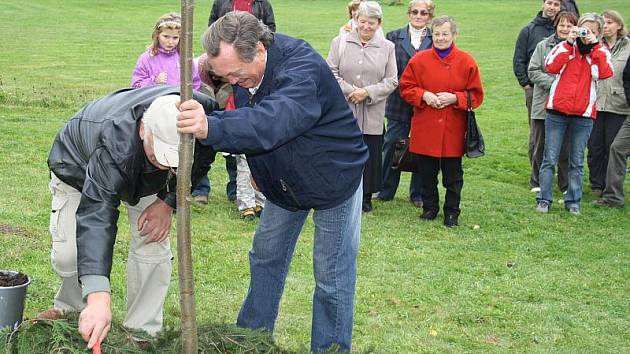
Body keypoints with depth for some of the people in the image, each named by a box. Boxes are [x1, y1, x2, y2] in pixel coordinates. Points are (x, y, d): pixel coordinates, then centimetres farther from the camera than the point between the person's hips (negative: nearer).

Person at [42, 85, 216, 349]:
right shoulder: (115, 146, -50)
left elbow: (199, 163, -10)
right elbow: (96, 218, -57)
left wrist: (168, 201, -22)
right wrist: (99, 298, -67)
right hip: (80, 165, -3)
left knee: (152, 245, -10)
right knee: (68, 253, -11)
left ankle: (142, 332, 5)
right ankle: (71, 306, 21)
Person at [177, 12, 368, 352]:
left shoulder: (303, 68, -37)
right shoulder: (242, 68, -12)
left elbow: (276, 118, -56)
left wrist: (211, 128, -70)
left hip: (335, 180, -7)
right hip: (283, 181, 7)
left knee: (332, 277, -2)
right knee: (266, 259, 16)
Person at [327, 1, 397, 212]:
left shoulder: (387, 48, 6)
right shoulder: (340, 42, 4)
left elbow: (391, 81, 3)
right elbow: (331, 73, 0)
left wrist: (368, 92, -12)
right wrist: (350, 91, -13)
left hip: (372, 114, 1)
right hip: (343, 111, -1)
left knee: (370, 154, 4)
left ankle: (366, 196, 18)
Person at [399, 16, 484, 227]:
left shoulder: (466, 62, -1)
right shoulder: (419, 60, 1)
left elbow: (476, 95, 1)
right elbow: (405, 88, 5)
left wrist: (454, 98, -15)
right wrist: (424, 95, -12)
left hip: (453, 130, -1)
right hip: (425, 129, 1)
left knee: (453, 175, 6)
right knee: (427, 173, 11)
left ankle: (452, 211, 20)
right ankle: (429, 207, 26)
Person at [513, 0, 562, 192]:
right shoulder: (529, 30, 6)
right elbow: (518, 60, 8)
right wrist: (525, 83, 0)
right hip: (535, 89, 0)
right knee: (537, 135, 0)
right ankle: (537, 179, 5)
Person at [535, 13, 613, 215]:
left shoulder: (601, 52, 8)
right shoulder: (565, 46, 5)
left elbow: (606, 73, -13)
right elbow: (551, 66, -12)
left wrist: (594, 45, -13)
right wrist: (569, 43, -14)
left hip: (583, 115, 1)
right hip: (557, 111, -1)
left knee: (577, 162, 7)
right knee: (550, 159, 1)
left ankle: (573, 202, 15)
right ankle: (544, 199, 8)